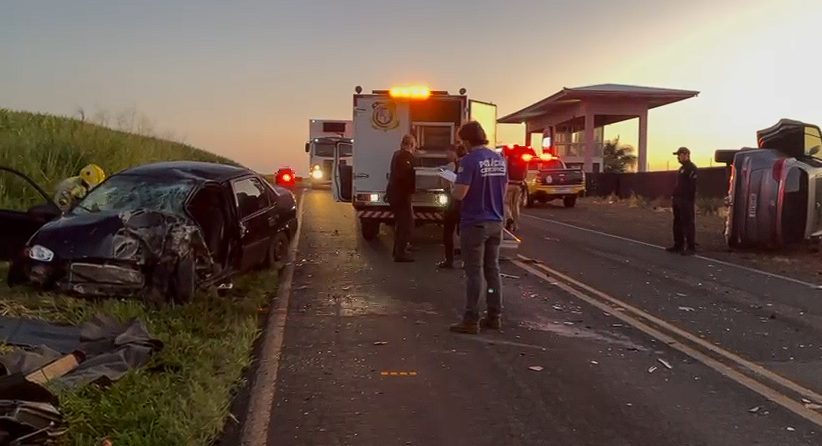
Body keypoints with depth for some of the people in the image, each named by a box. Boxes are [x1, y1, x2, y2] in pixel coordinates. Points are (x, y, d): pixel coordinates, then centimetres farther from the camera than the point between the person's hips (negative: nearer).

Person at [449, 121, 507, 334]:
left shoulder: (470, 160, -16)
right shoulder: (499, 159, 7)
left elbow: (459, 194, -20)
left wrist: (453, 188, 1)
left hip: (475, 223, -7)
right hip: (495, 222, 7)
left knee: (474, 272, -2)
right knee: (492, 269, 13)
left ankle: (471, 320, 2)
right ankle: (494, 316, 19)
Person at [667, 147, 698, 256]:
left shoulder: (691, 168, -13)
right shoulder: (682, 168, 20)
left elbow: (692, 186, -20)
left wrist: (691, 200, -24)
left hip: (686, 201, -10)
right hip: (678, 200, 10)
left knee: (688, 224, -8)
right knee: (677, 223, 13)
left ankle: (691, 247, -5)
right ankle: (678, 245, 20)